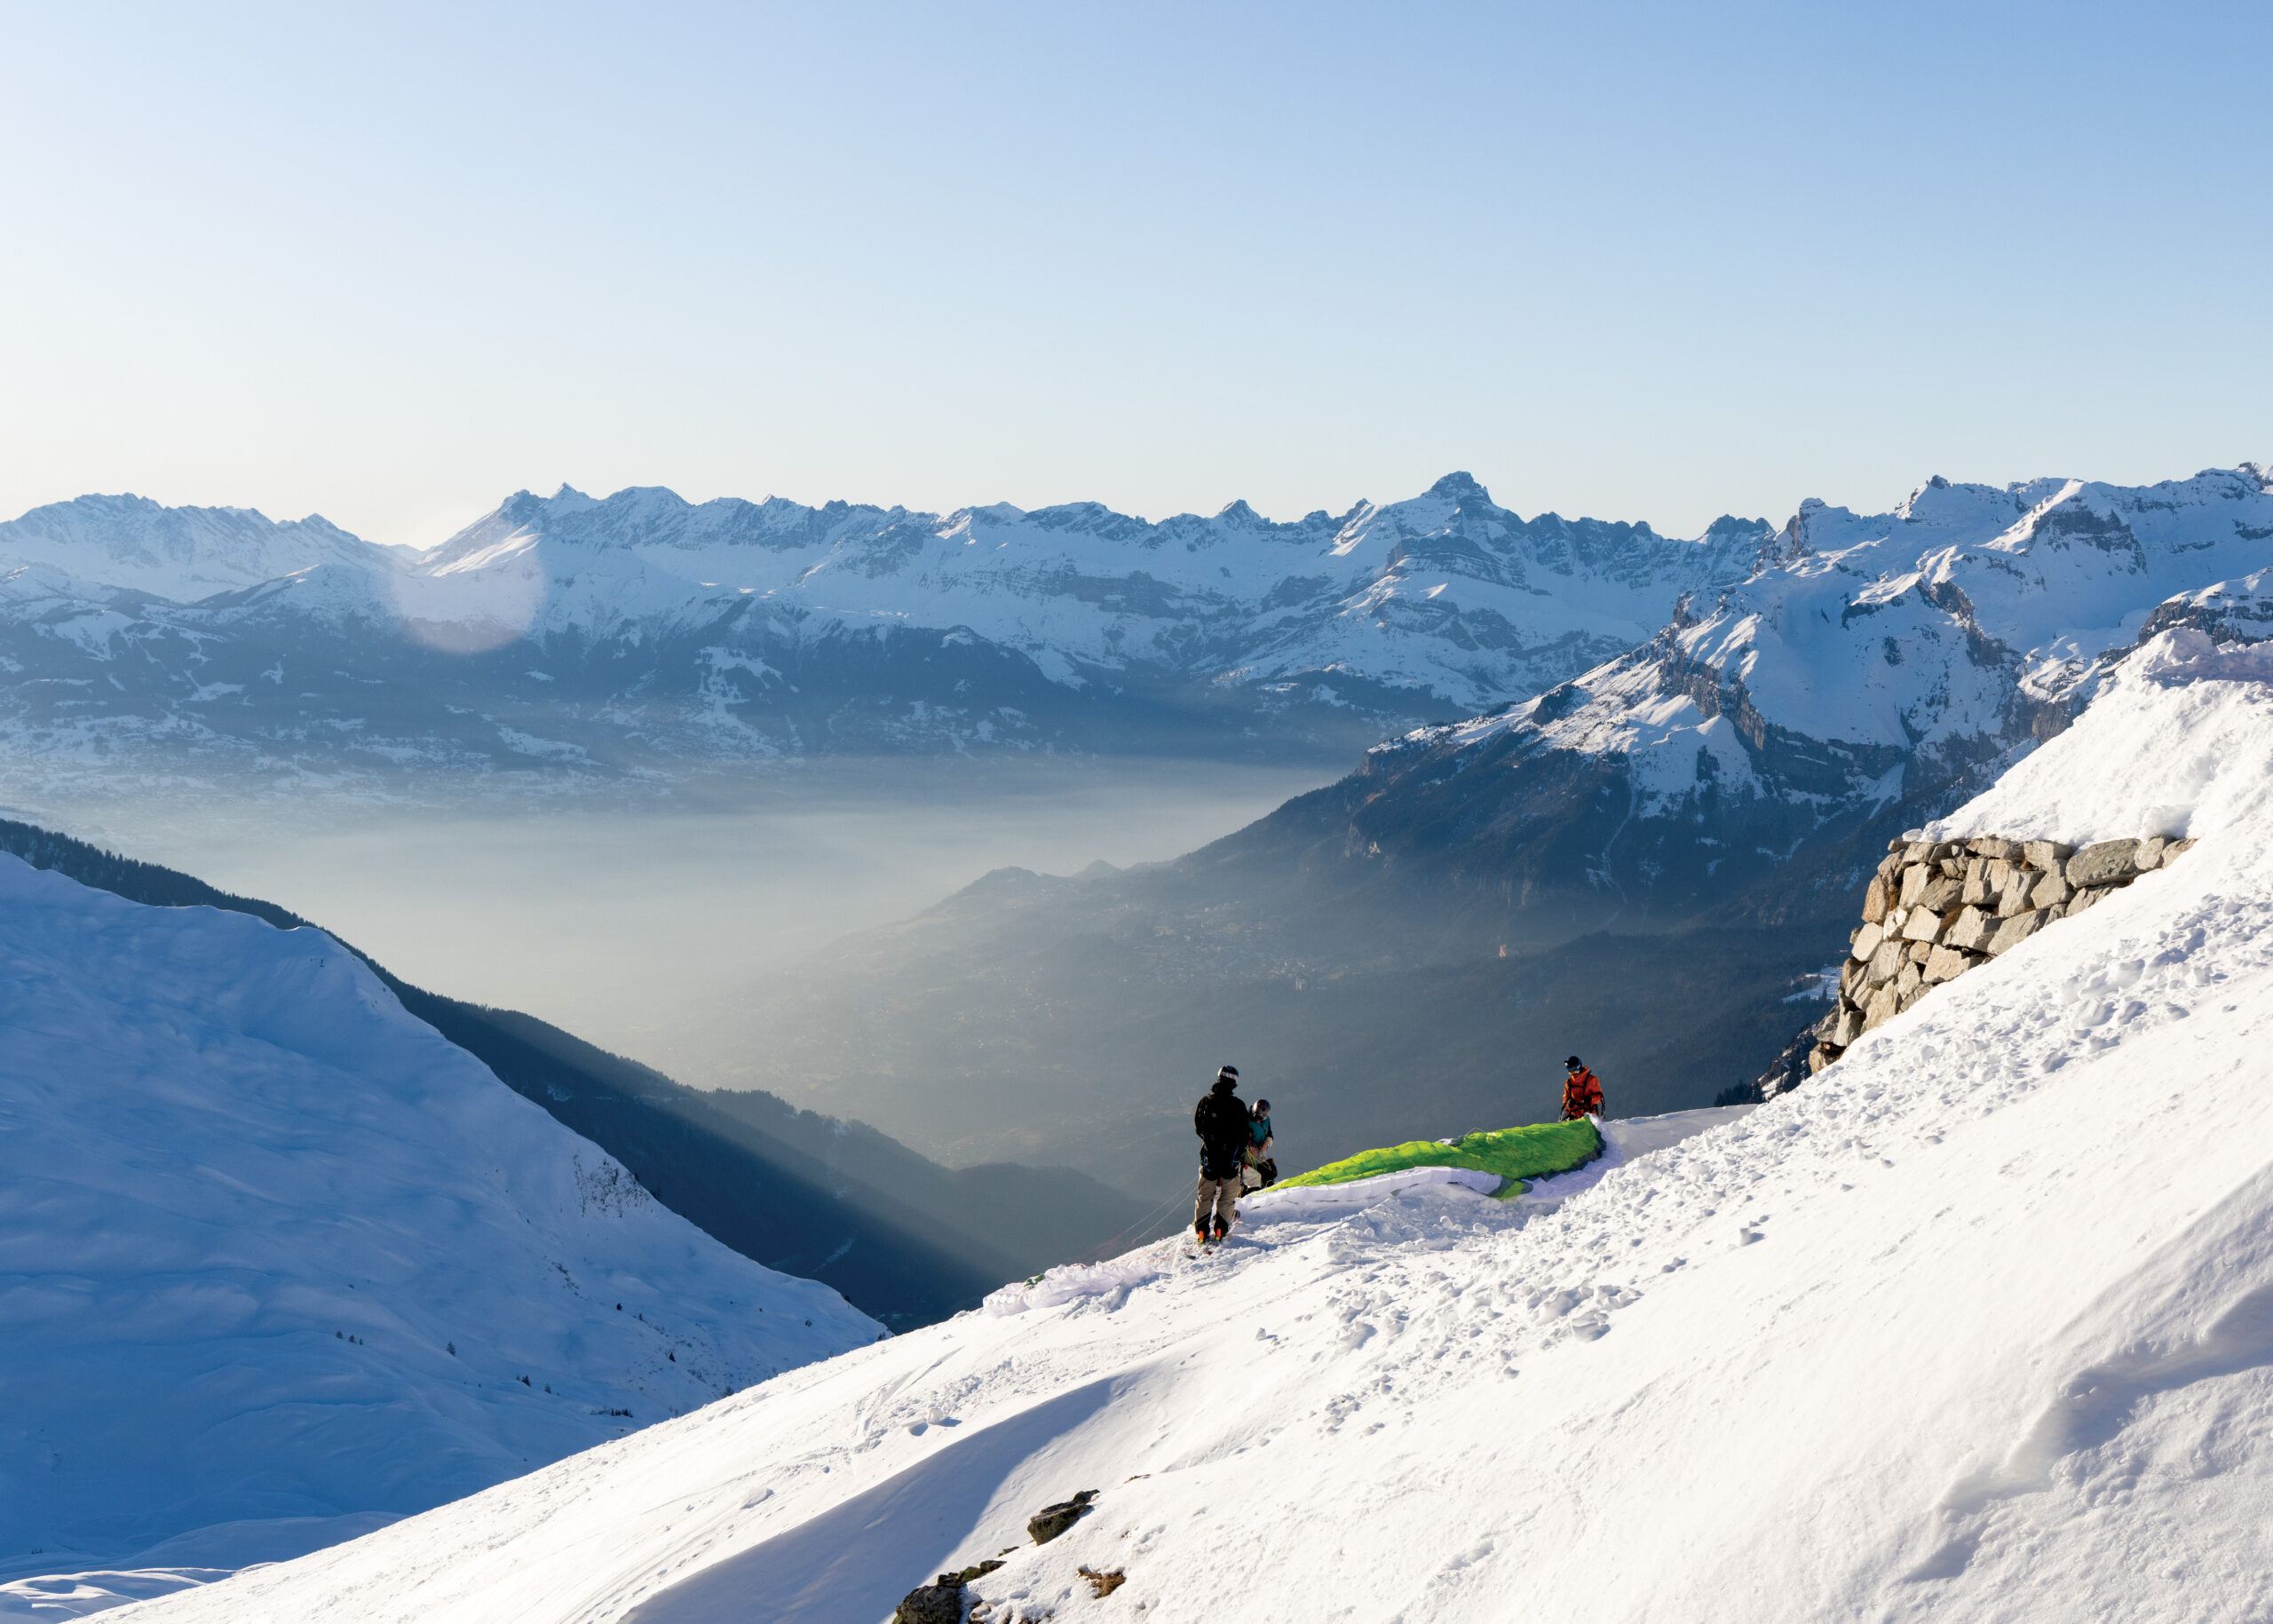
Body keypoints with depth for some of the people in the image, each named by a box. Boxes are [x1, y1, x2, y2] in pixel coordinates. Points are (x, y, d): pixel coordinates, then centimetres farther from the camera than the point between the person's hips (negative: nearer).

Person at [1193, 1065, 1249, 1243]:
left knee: (1205, 1195, 13)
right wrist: (1243, 1156, 1)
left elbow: (1198, 1128, 9)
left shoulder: (1205, 1101, -1)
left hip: (1209, 1154, 3)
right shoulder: (1237, 1105, -11)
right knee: (1228, 1195, 9)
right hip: (1231, 1155, -3)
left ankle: (1201, 1231, 7)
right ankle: (1220, 1230, 4)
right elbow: (1243, 1134, -9)